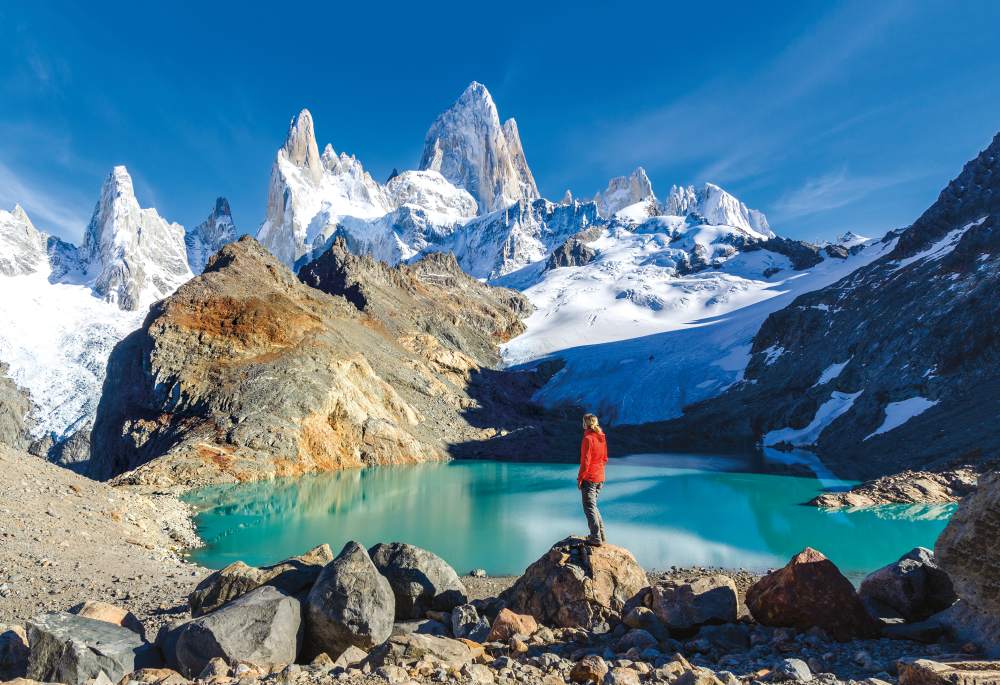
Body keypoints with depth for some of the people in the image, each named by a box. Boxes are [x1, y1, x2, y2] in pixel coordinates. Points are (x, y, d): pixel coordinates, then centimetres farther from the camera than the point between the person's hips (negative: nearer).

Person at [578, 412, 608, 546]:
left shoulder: (588, 439, -18)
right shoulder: (602, 438, 7)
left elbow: (585, 461, -18)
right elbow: (605, 459, 14)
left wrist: (579, 478, -11)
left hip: (589, 478, -8)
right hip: (600, 477, 8)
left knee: (589, 508, 1)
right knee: (593, 506, 20)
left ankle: (596, 539, 2)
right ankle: (601, 535, 22)